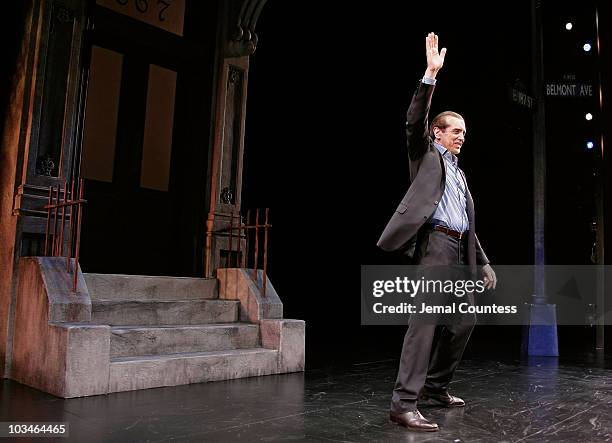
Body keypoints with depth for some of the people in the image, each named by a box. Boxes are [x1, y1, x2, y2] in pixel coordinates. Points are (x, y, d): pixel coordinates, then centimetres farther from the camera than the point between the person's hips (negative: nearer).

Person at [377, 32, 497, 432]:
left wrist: (484, 263, 22)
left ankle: (436, 386, 27)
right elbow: (415, 121, -11)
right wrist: (431, 74, -16)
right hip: (434, 244, -9)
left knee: (463, 321, 13)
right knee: (426, 321, -17)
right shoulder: (427, 154, 9)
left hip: (458, 251, 9)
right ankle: (404, 404, -17)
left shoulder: (460, 174, 28)